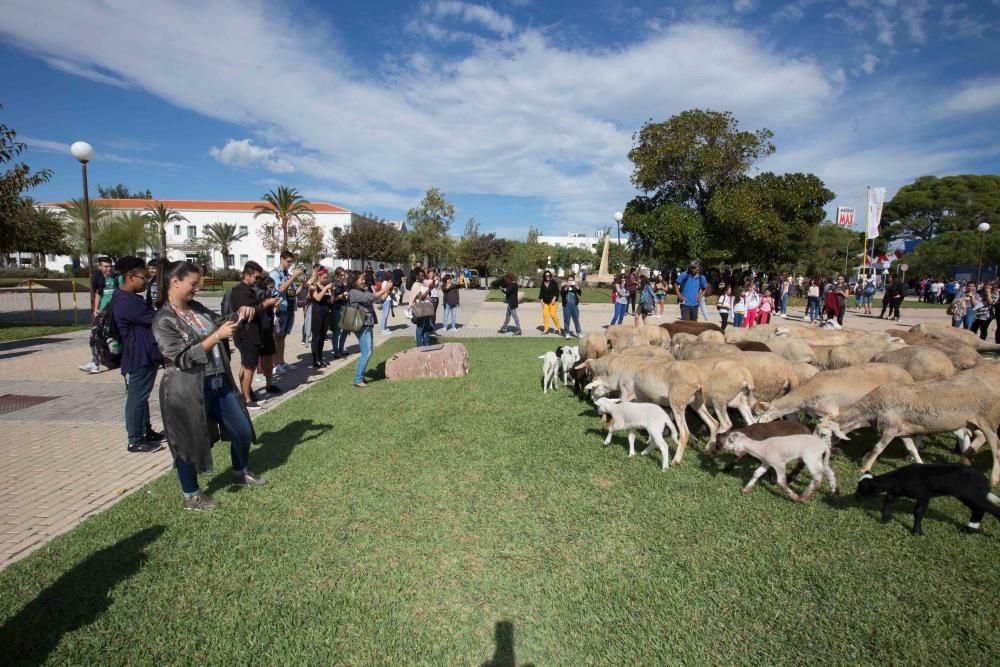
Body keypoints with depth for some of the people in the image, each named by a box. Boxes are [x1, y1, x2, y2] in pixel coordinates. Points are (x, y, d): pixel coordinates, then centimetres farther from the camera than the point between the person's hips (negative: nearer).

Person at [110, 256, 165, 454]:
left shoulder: (133, 299, 14)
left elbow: (149, 320, 19)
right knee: (137, 398, -2)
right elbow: (155, 319, -20)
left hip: (146, 356, 11)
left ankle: (146, 431, 29)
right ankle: (135, 441, 8)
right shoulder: (126, 303, -21)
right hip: (138, 358, -11)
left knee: (142, 397, 18)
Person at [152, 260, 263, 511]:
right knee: (190, 442, 9)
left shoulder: (198, 309, 5)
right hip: (187, 392, -7)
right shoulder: (163, 320, -15)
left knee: (242, 431, 16)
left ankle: (241, 473, 40)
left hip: (220, 383, 7)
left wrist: (239, 316, 1)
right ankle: (191, 496, 29)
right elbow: (183, 358, -21)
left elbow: (219, 323, 22)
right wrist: (217, 336, -25)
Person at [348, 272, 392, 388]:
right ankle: (357, 380, -4)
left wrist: (387, 291, -2)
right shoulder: (354, 292, -12)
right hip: (362, 325, -9)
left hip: (367, 324, 9)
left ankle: (360, 376, 23)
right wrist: (384, 289, -15)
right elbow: (371, 298, -21)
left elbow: (379, 299, 12)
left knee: (367, 352, 14)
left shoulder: (364, 291, 12)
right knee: (366, 353, -10)